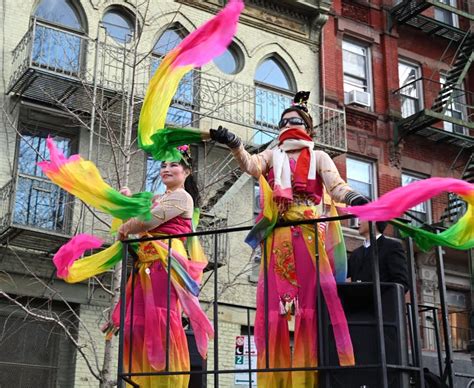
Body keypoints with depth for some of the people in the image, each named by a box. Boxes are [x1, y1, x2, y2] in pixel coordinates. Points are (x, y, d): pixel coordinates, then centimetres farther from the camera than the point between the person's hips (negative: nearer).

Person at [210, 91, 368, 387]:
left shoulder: (319, 157, 13)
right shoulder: (272, 156, 18)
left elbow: (336, 186, -4)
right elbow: (251, 165, -4)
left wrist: (353, 198, -28)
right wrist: (234, 144, -25)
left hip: (309, 236, -2)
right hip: (277, 238, 2)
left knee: (314, 304, -8)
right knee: (273, 307, -3)